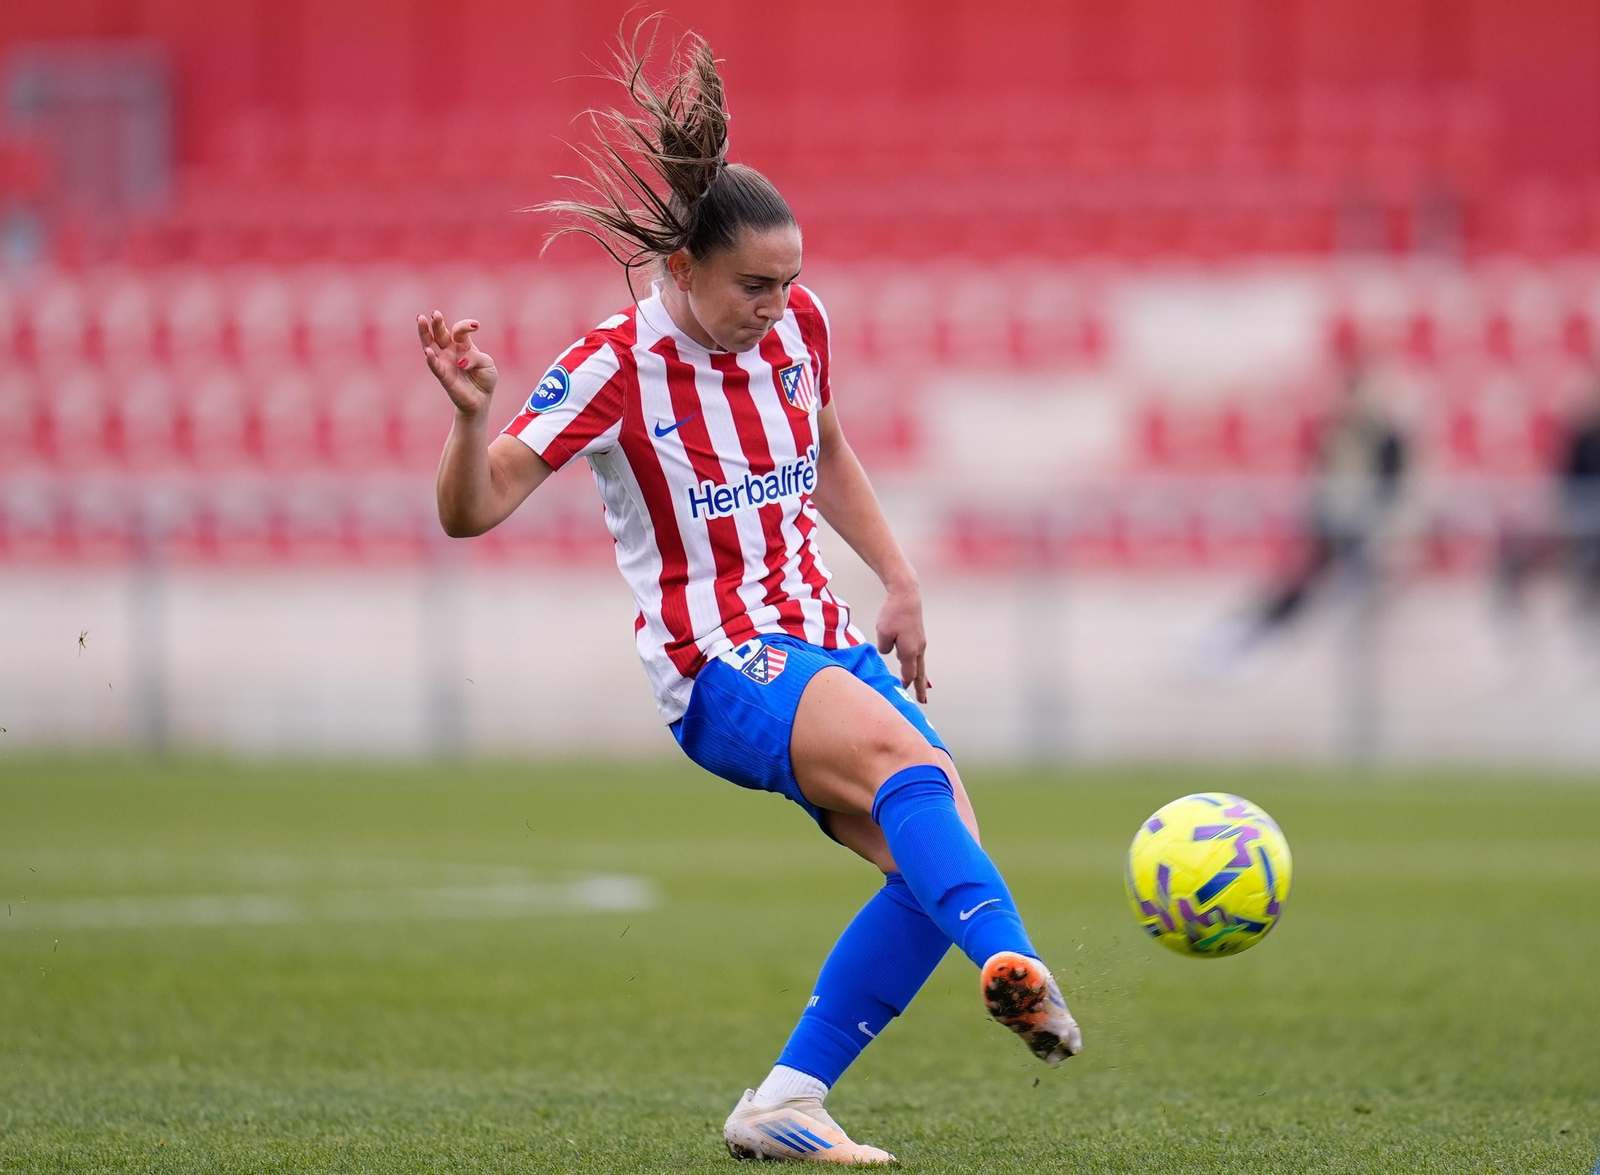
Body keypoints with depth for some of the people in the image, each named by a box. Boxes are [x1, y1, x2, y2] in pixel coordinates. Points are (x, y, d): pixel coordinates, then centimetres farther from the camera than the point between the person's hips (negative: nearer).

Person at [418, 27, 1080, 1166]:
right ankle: (1015, 966, -58)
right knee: (907, 755, -35)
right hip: (719, 669, -7)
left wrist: (901, 583, 19)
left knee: (938, 863, -12)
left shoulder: (796, 324, 5)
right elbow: (472, 512, -14)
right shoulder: (617, 369, -12)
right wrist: (473, 417, -34)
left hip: (826, 647, 7)